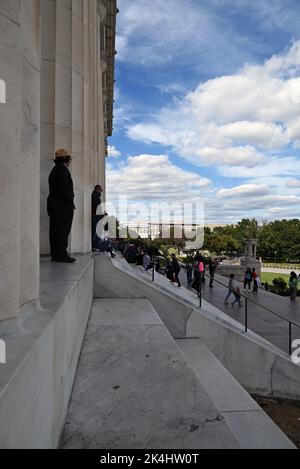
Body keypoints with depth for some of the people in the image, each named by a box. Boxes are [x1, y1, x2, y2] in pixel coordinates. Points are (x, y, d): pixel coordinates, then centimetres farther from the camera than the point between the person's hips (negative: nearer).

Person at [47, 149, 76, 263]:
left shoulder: (54, 170, 24)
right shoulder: (62, 169, -7)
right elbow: (64, 188, -18)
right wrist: (70, 202, -14)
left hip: (54, 205, 10)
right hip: (63, 206, -10)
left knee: (55, 231, 8)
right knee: (63, 231, -10)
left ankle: (55, 255, 12)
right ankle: (61, 255, -10)